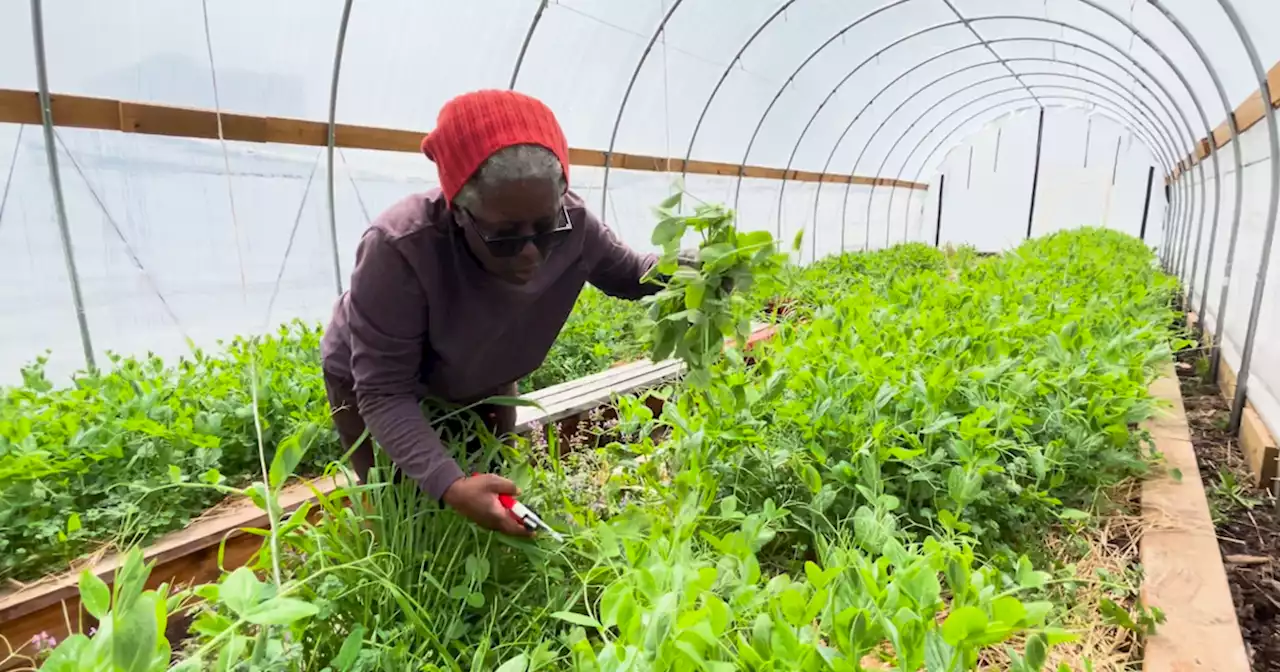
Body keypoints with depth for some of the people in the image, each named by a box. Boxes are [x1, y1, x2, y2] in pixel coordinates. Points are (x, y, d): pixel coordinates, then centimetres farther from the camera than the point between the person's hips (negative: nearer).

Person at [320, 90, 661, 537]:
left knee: (500, 509, 18)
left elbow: (629, 274, -9)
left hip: (485, 380, 4)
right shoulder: (398, 251, -43)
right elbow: (384, 394, -37)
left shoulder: (572, 226, -31)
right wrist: (448, 485, -50)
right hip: (374, 381, -4)